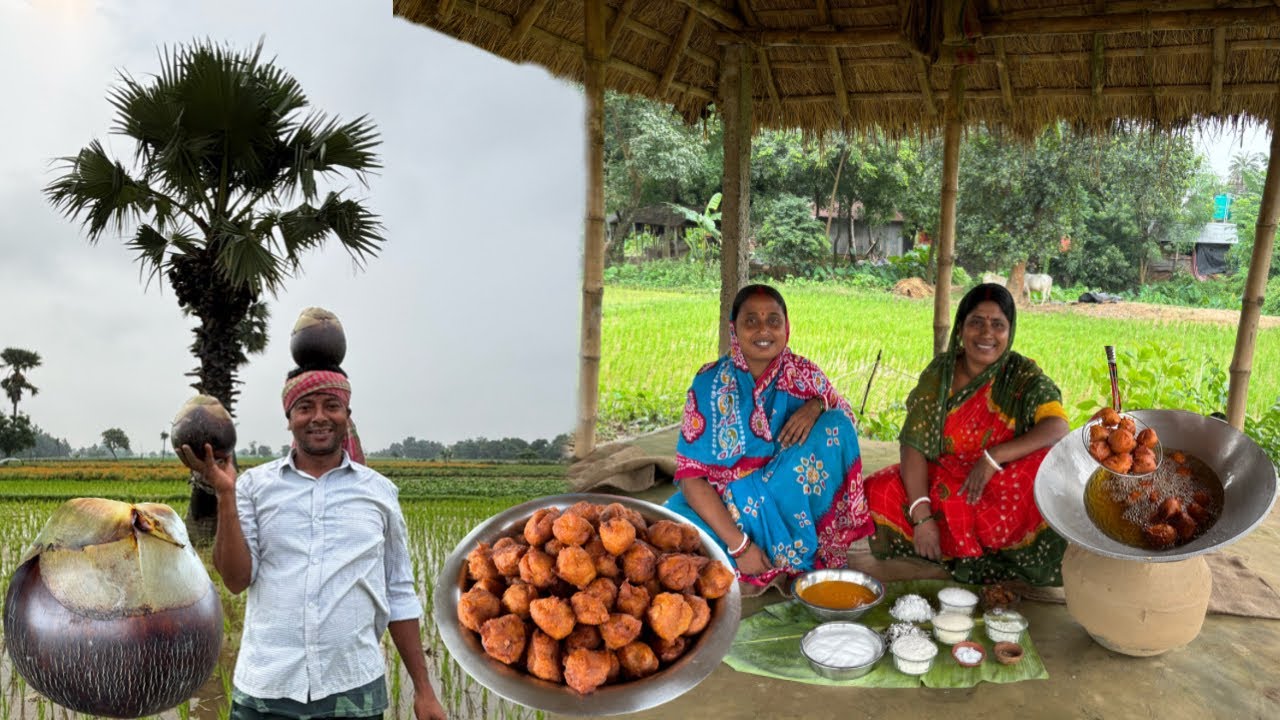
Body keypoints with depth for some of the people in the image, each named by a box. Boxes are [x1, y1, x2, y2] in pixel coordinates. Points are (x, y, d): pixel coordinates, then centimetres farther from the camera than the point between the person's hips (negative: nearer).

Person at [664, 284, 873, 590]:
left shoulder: (804, 375, -5)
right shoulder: (709, 383, -11)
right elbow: (691, 476, -14)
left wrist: (817, 405, -19)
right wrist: (738, 544, -24)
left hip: (790, 504, 2)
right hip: (724, 508, -2)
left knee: (833, 426, -18)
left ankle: (801, 550, -9)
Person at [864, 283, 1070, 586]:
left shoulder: (1023, 375, -5)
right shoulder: (940, 372, -4)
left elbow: (1057, 428, -22)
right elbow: (914, 444, -11)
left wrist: (993, 458, -31)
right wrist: (922, 516, -23)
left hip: (1005, 490, -1)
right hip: (944, 485, 1)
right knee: (878, 491, -22)